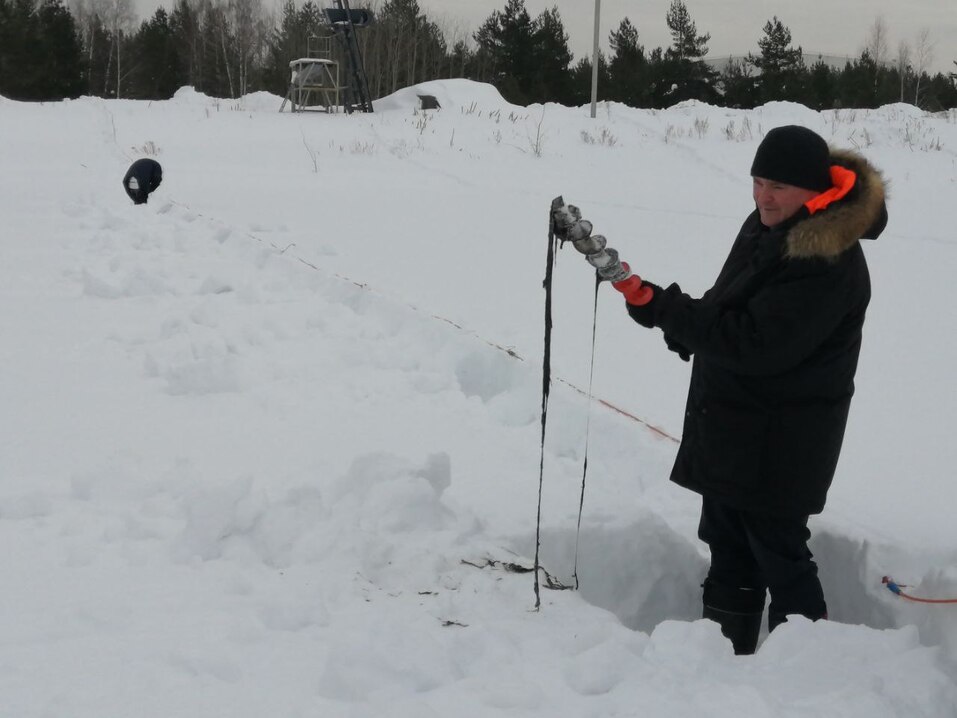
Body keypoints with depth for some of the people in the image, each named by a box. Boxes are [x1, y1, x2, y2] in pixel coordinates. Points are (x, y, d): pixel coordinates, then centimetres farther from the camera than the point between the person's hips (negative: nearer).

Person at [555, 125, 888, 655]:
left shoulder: (828, 263, -25)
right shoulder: (765, 226, 4)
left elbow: (754, 344, -31)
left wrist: (658, 305, -31)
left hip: (779, 446, -9)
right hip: (730, 427, 9)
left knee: (777, 551, -1)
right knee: (726, 545, 18)